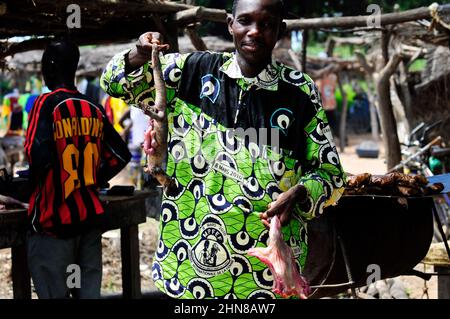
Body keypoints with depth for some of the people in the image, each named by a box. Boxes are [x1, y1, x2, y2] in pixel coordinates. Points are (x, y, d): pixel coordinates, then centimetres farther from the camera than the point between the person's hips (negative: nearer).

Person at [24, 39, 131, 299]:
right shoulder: (95, 110, 6)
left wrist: (33, 187, -4)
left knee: (54, 292, 0)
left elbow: (39, 157, -22)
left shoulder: (47, 104, -10)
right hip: (90, 215, 5)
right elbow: (121, 156, 11)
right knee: (89, 291, 10)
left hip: (54, 219, -5)